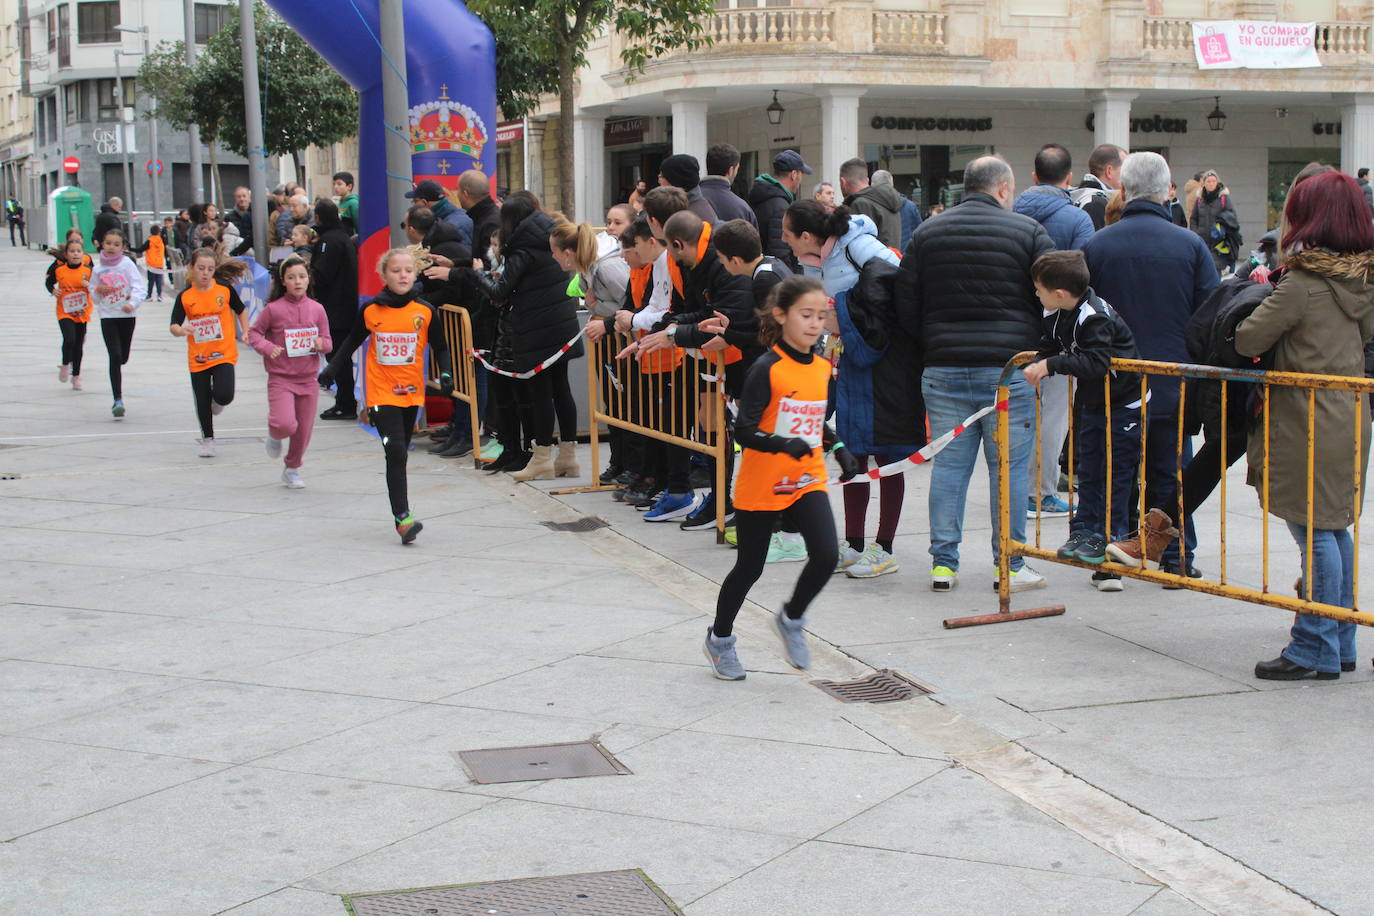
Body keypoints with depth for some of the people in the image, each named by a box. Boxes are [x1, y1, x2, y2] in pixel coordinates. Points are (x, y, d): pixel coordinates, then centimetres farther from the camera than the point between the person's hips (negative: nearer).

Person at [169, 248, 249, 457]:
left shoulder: (225, 289, -4)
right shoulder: (185, 296, -5)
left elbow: (240, 310, 12)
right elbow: (174, 326, -10)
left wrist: (245, 332, 1)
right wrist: (181, 330, -32)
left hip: (224, 354, -1)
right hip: (198, 357, 1)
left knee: (224, 395, -18)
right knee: (202, 402, 9)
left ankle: (217, 403, 20)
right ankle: (207, 439, 30)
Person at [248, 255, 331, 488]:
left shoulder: (317, 309, 2)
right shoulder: (273, 309, -7)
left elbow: (328, 341, 10)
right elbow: (254, 332, 3)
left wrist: (322, 344, -13)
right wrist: (267, 347, -15)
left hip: (308, 379, 3)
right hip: (280, 379, -3)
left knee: (304, 430, 9)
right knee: (286, 424, -20)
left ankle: (293, 469, 32)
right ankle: (274, 436, 17)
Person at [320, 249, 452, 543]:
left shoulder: (425, 311, -2)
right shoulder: (371, 311, -3)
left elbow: (440, 347, 6)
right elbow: (352, 342, 12)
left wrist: (445, 374, -9)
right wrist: (332, 370, 13)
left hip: (412, 393, 2)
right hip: (381, 393, -2)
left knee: (399, 453, 12)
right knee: (395, 451, -14)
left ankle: (401, 517, 23)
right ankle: (402, 516, -16)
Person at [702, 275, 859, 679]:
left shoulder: (822, 369, 5)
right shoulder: (767, 369, -16)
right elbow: (743, 431, -22)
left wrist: (840, 449, 7)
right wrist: (783, 444, -37)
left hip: (808, 481, 5)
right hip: (761, 486, -5)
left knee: (826, 554, -15)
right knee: (750, 568, 8)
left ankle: (791, 620, 14)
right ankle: (719, 638, 33)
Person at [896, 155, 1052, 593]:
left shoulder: (926, 233, 8)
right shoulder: (1028, 231, -1)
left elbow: (906, 309, 6)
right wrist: (1039, 357, 12)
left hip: (943, 370, 3)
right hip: (1009, 369, -3)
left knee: (948, 466, 8)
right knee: (1009, 468, 4)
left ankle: (943, 563, 10)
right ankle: (1011, 565, 9)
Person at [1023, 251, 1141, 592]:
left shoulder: (1096, 317, -29)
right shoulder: (1055, 316, -4)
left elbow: (1096, 362, -40)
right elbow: (1048, 348, 2)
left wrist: (1051, 364, -41)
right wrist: (1037, 366, -19)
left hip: (1123, 403, -8)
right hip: (1092, 402, 8)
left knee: (1116, 473, -1)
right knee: (1088, 471, 12)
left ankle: (1108, 538, 4)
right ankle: (1083, 530, 18)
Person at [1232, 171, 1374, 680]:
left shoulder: (1302, 284, -16)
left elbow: (1247, 341, -11)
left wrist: (1265, 307, 8)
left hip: (1307, 423, -8)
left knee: (1314, 534, -4)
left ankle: (1316, 650, 0)